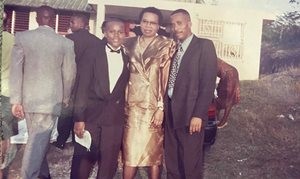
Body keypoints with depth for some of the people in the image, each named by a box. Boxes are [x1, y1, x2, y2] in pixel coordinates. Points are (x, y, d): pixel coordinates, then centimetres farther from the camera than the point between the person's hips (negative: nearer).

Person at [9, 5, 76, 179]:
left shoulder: (22, 37, -1)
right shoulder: (66, 43, -5)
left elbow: (16, 70, -3)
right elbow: (69, 74, 1)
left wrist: (16, 100, 1)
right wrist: (65, 98, 15)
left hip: (28, 98, 4)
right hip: (50, 99, -3)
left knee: (37, 139, 19)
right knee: (38, 142, -1)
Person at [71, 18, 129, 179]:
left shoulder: (128, 56, 7)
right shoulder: (93, 53, 0)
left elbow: (126, 87, 7)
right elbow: (83, 86, -4)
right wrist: (79, 118, -9)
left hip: (115, 118, 2)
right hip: (91, 114, -2)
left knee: (108, 164, 9)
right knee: (83, 161, 4)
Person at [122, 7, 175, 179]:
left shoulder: (167, 45, -2)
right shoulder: (130, 44, 10)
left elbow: (167, 78, -7)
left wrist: (161, 107, -13)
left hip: (153, 106, -3)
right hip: (132, 105, 3)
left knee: (154, 152, 6)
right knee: (130, 152, 5)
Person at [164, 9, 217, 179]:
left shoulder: (204, 45, -6)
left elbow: (208, 83, -13)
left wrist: (198, 114, -18)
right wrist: (165, 107, 6)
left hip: (190, 113, -6)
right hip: (171, 112, 7)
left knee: (190, 161, 4)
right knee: (172, 160, 15)